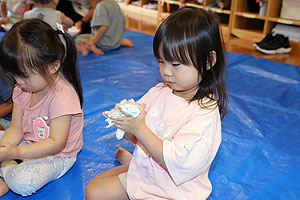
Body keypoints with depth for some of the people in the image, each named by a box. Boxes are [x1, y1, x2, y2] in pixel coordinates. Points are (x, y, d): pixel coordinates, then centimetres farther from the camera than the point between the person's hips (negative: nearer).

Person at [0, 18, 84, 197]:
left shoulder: (62, 95, -27)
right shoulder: (22, 89, -3)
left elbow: (56, 143, -29)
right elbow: (16, 128, 0)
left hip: (57, 156, -8)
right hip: (29, 144, 8)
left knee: (23, 183, -32)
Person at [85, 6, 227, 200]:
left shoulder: (205, 111, -22)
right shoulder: (159, 91, -3)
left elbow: (177, 162, -27)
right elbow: (132, 135, 3)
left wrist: (139, 128, -27)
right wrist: (125, 116, -19)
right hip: (142, 175, 6)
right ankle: (133, 161, 23)